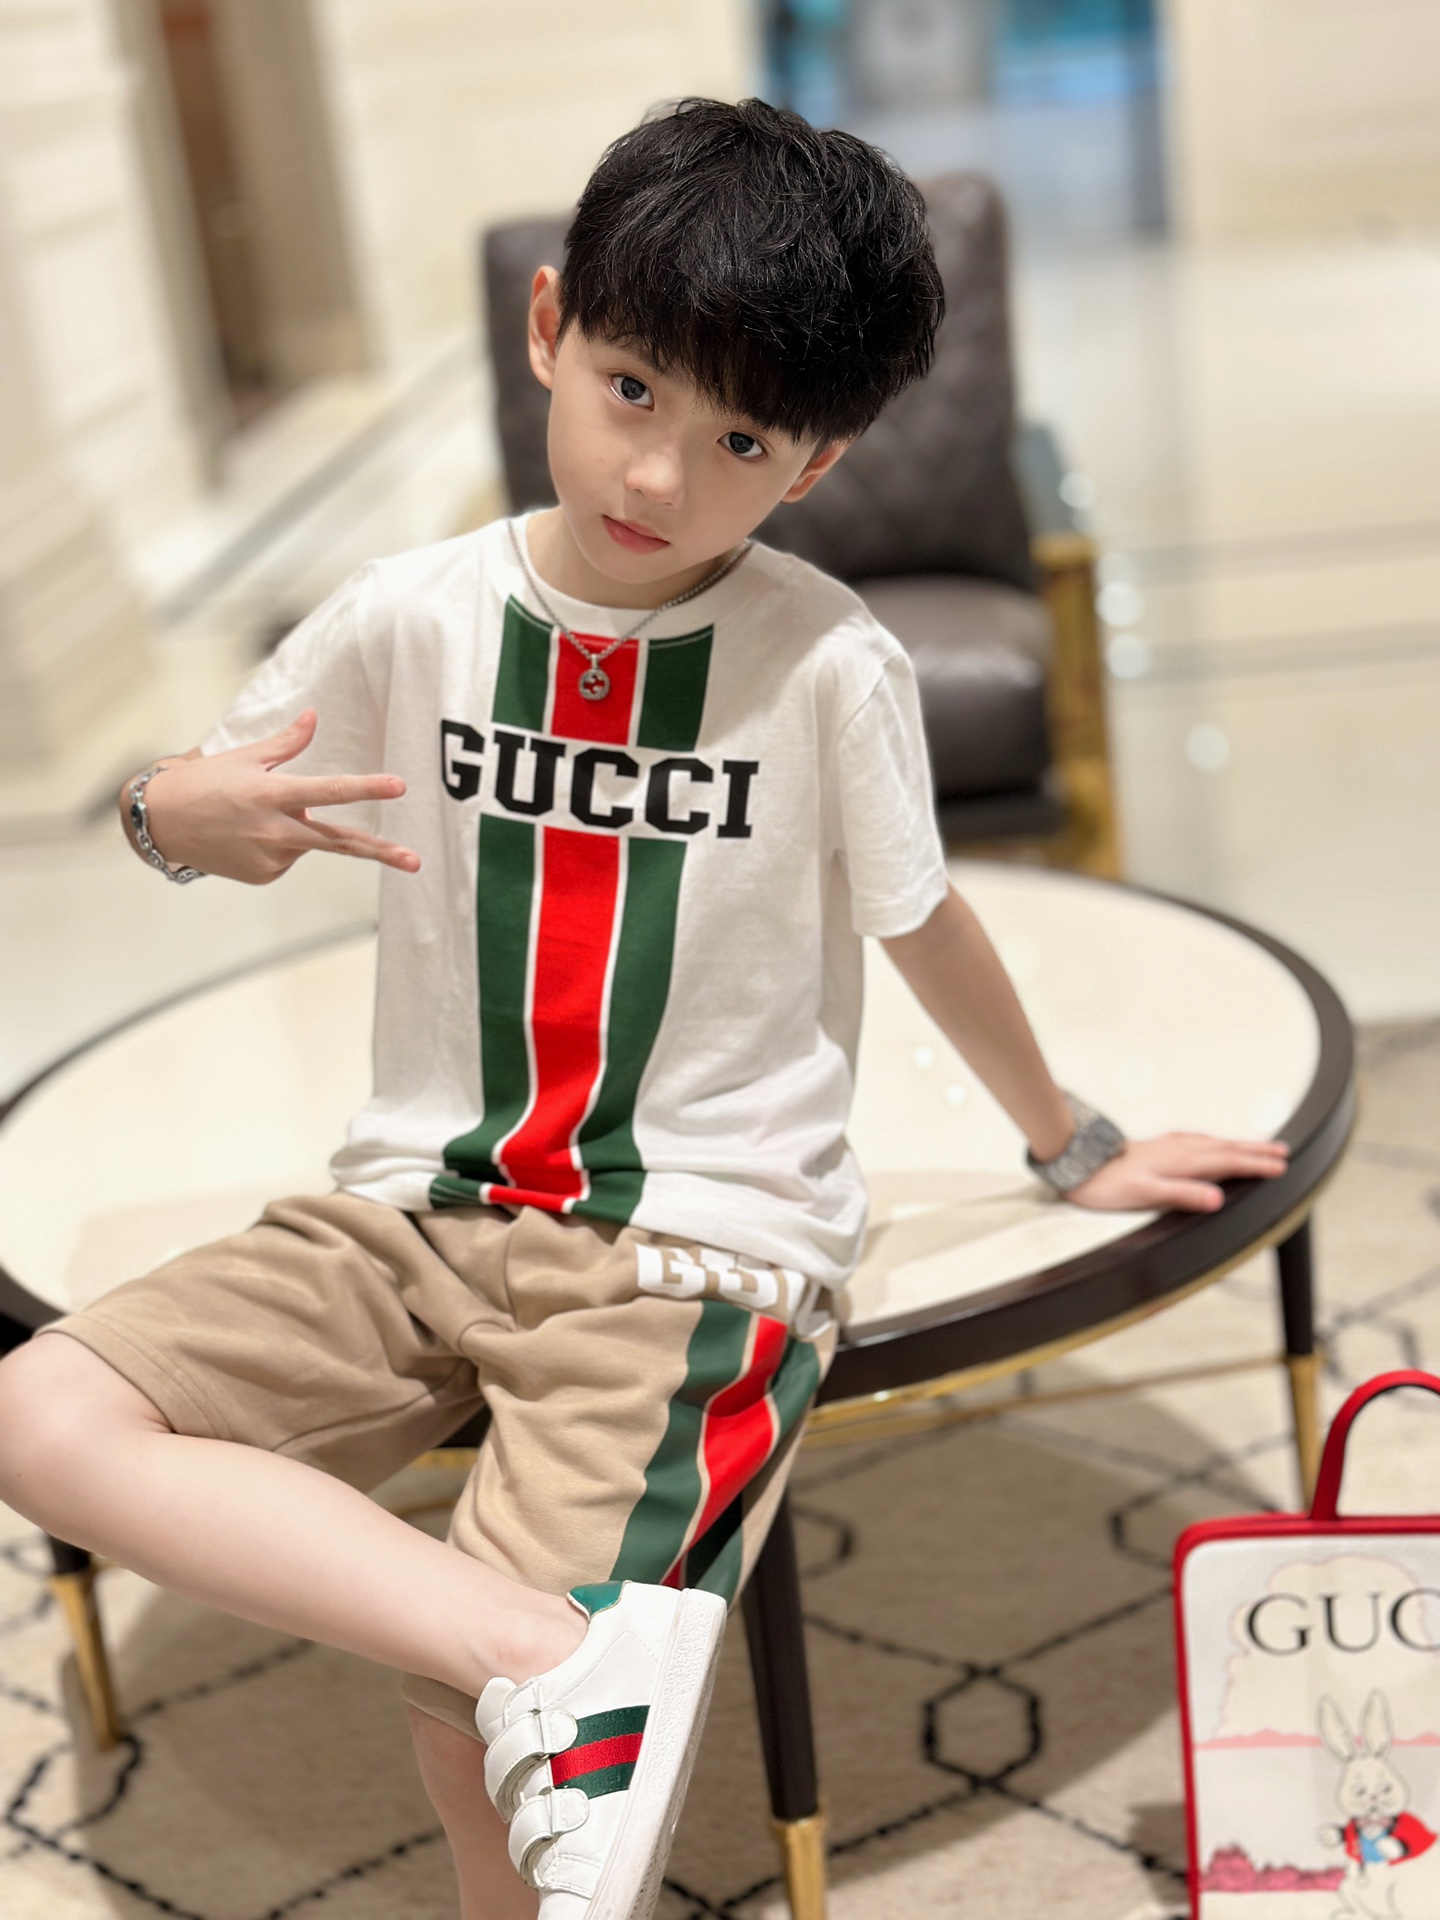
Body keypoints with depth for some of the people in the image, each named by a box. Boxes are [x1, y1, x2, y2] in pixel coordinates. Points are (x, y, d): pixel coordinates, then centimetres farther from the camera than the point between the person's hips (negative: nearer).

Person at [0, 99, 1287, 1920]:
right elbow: (211, 802, 12)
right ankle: (570, 1650, -26)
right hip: (424, 1207, 5)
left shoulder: (828, 665, -9)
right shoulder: (414, 617, -2)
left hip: (704, 1240, -4)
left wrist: (1075, 1147, 19)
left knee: (471, 1716, -23)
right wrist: (183, 817, -13)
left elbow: (923, 929, 6)